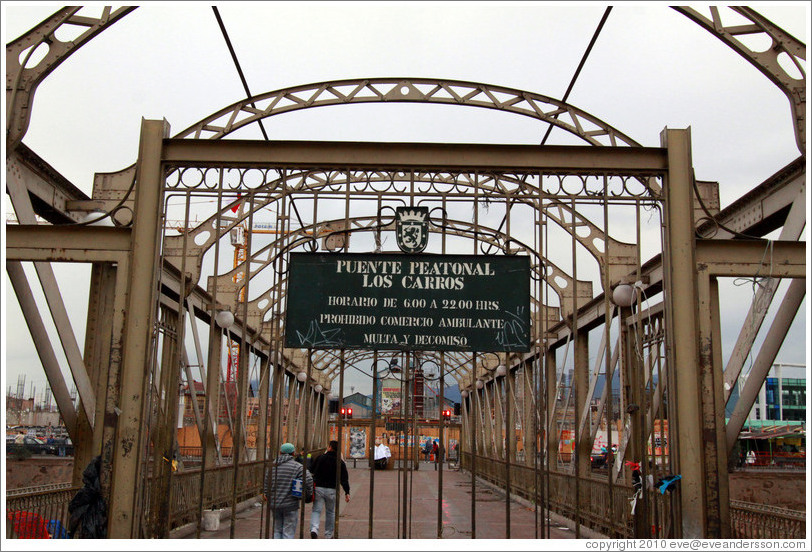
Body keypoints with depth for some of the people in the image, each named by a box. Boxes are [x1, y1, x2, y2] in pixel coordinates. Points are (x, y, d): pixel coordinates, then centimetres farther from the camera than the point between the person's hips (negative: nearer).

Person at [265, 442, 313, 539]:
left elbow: (267, 482, 10)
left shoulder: (273, 465, 6)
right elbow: (308, 480, -19)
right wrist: (306, 495, -4)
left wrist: (268, 495, 24)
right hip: (290, 505, -4)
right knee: (288, 532, 2)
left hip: (274, 504, 4)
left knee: (277, 530, 17)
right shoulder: (297, 466, -8)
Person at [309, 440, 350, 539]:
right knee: (330, 512, 14)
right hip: (332, 490, 1)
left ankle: (314, 529, -22)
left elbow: (312, 471, 9)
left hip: (318, 488, -1)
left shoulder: (320, 458, 2)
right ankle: (328, 535, 19)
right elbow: (344, 479, -3)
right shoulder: (340, 462, 1)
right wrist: (347, 492, -3)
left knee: (316, 510, 2)